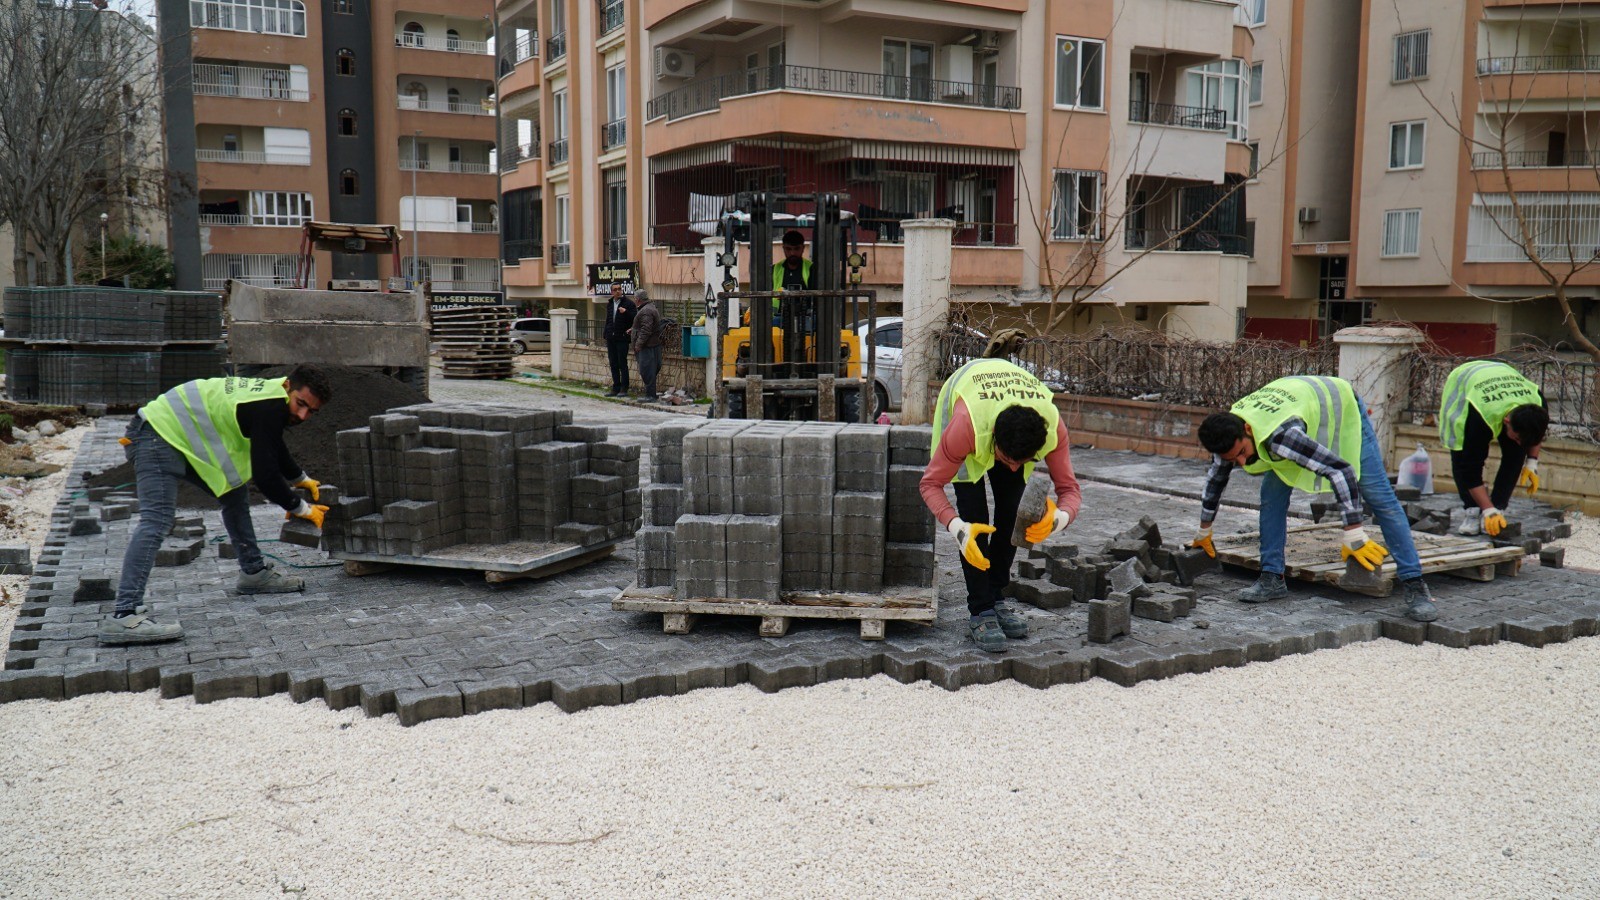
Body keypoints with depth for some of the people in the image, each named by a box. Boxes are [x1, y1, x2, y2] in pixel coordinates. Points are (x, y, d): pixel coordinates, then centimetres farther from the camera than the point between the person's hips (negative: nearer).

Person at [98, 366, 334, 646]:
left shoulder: (271, 395, 10)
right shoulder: (269, 409, -22)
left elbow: (272, 449, 32)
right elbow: (264, 474, -20)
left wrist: (300, 479, 42)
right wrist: (299, 508, -6)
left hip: (178, 434, 11)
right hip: (159, 436, -11)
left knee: (235, 491, 18)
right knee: (156, 522, -23)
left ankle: (253, 573, 29)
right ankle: (124, 616, -31)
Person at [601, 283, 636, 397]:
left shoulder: (628, 303, -4)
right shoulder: (609, 304, 16)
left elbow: (634, 319, -11)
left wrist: (625, 312, -27)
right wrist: (606, 335, 18)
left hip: (622, 339, -6)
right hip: (611, 339, 6)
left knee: (622, 364, -3)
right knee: (613, 365, 9)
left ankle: (624, 388, 2)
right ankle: (616, 388, 15)